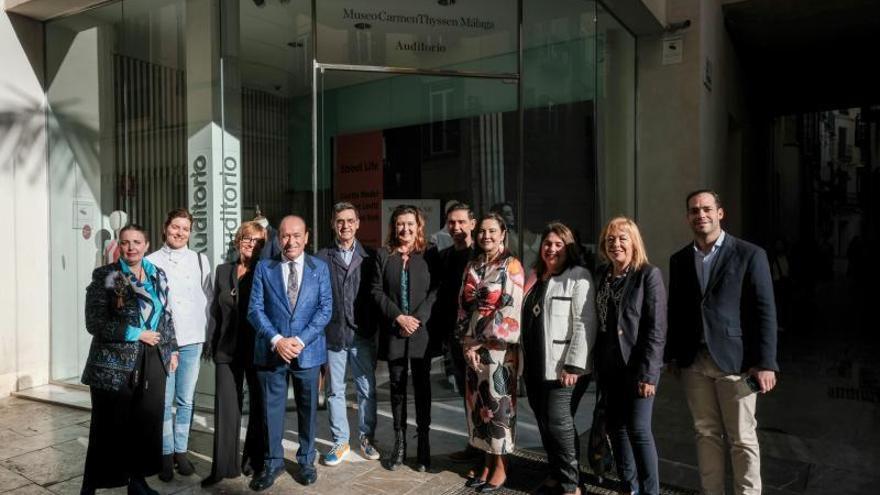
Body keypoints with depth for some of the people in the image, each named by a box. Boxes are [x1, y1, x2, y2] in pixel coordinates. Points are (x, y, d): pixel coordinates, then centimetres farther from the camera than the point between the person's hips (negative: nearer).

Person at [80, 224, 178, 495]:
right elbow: (95, 322, -12)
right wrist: (136, 334, -15)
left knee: (147, 425, 9)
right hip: (114, 366, -4)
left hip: (152, 363, 5)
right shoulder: (104, 276, -6)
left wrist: (172, 349, 12)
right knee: (109, 429, 3)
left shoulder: (157, 275, 10)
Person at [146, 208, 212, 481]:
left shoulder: (200, 260, 7)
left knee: (185, 400, 7)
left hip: (191, 339, 1)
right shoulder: (151, 261, 2)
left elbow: (208, 299, 9)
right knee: (164, 401, 2)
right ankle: (166, 454, 15)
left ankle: (181, 451, 19)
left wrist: (207, 334, 5)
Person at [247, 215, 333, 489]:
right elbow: (255, 309, -3)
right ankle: (273, 462, 26)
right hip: (271, 350, 0)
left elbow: (325, 309, -4)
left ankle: (306, 461, 30)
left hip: (308, 350, 0)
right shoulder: (264, 268, 1)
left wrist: (300, 340, -14)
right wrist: (276, 339, -16)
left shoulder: (320, 268, 1)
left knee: (307, 408, 13)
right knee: (272, 408, 9)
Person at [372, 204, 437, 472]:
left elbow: (435, 290, -3)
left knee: (422, 387, 5)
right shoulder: (383, 255, 6)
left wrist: (418, 318, -13)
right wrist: (399, 317, -10)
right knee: (397, 387, 9)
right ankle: (399, 443, 18)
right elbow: (377, 291, 1)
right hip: (393, 332, 2)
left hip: (422, 331, -1)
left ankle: (424, 443, 15)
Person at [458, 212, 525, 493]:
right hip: (472, 346, 6)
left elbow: (510, 309, -13)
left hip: (498, 345, -5)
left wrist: (481, 342, -12)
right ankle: (487, 462, 24)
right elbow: (463, 307, 9)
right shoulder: (471, 267, 11)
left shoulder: (512, 266, -6)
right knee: (478, 402, 10)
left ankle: (500, 467, 15)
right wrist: (466, 342, -3)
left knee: (499, 403, 1)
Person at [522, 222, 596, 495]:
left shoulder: (578, 277, -6)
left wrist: (574, 365, -19)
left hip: (562, 366, -7)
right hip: (535, 366, 7)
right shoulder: (535, 278, 16)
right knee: (544, 422, 12)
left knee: (559, 422, -6)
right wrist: (525, 360, 16)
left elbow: (584, 324, -14)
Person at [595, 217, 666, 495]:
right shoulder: (600, 275, 7)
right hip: (609, 366, 6)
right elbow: (597, 322, 8)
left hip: (637, 366, -5)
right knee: (615, 427, 12)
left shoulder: (649, 275, -8)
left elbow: (657, 328, -12)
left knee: (638, 429, -3)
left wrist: (648, 373, -17)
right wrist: (597, 363, 4)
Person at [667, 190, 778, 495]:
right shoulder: (679, 260, 9)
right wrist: (672, 355, 10)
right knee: (706, 434, 12)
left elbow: (765, 312, -6)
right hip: (694, 362, 4)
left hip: (734, 359, -3)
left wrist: (765, 362, -11)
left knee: (742, 439, 6)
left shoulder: (750, 254, -3)